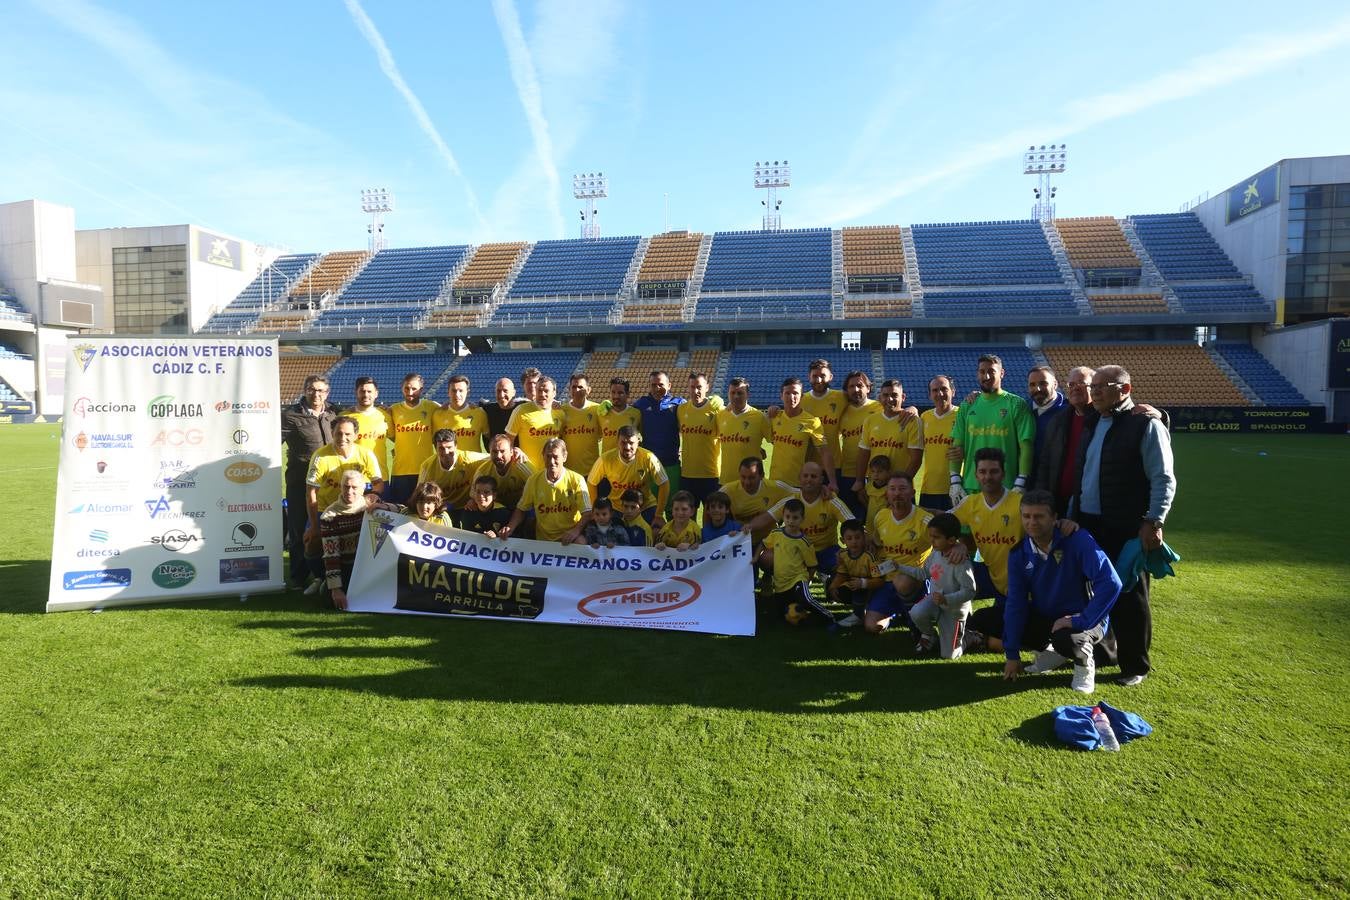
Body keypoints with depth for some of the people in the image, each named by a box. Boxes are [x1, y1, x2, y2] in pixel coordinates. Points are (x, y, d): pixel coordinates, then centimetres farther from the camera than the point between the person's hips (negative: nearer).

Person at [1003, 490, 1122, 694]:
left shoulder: (1078, 540, -23)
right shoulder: (1019, 553, -8)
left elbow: (1111, 583, -30)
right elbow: (1016, 602, -6)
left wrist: (1081, 621, -31)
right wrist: (1012, 654, -6)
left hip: (1084, 618, -5)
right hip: (1043, 617, 5)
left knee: (1066, 638, -38)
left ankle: (1085, 663, 1)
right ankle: (1049, 652, 13)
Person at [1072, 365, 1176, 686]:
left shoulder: (1146, 424, -8)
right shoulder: (1093, 423, 13)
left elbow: (1163, 479, -11)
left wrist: (1154, 522, -18)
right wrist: (1074, 513, 14)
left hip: (1126, 528, -7)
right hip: (1088, 523, 7)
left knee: (1129, 597, 4)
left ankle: (1135, 666, 18)